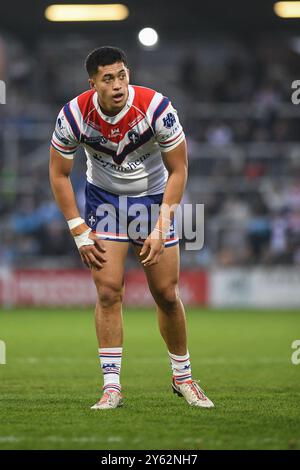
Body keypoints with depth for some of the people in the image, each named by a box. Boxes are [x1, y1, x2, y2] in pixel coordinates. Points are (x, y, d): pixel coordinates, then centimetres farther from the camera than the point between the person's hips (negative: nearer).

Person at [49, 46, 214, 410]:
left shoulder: (156, 108, -25)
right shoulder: (74, 115, -21)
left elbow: (178, 170, -14)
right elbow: (59, 174, -6)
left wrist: (160, 229, -18)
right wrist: (79, 232, -9)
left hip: (154, 198, 0)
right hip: (104, 198, 0)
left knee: (166, 295, 1)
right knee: (108, 290, -12)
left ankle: (183, 376, 20)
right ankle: (111, 386, -6)